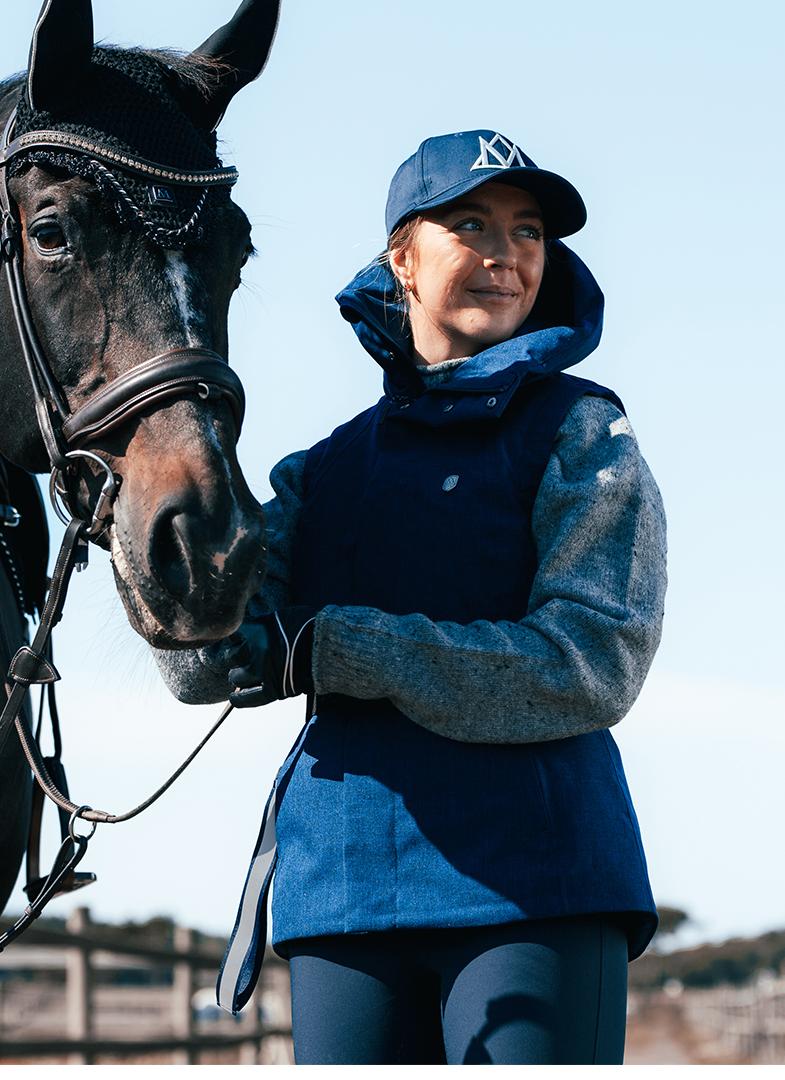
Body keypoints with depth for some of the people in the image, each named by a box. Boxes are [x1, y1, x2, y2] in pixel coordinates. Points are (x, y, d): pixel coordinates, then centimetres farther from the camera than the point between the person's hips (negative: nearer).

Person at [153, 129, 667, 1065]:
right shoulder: (327, 470, 16)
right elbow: (206, 662, 4)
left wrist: (335, 649, -11)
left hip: (533, 879, -4)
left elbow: (595, 664, -9)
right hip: (341, 876, 4)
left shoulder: (580, 432, 4)